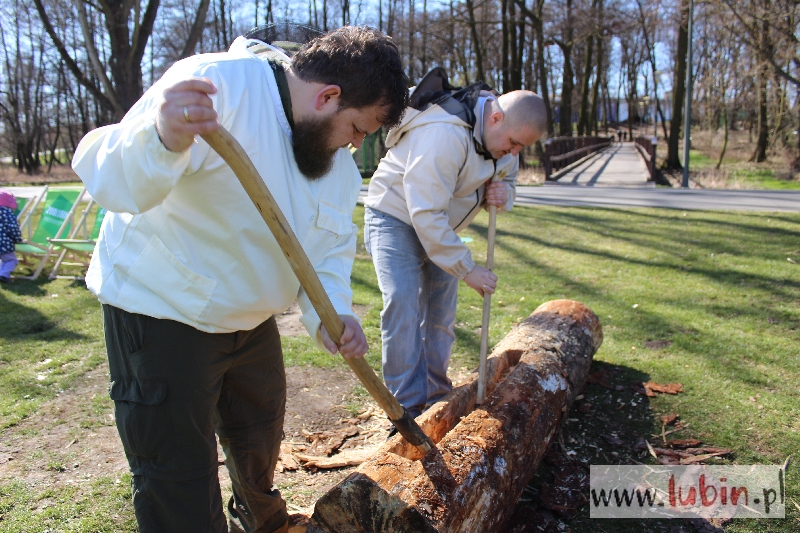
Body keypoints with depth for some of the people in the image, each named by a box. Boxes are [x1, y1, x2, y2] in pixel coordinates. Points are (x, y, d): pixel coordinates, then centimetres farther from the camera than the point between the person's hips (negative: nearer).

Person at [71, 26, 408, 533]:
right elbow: (109, 176, -33)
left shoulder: (338, 156, 0)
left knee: (261, 442, 27)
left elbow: (330, 246, -2)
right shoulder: (220, 85, -26)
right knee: (178, 486, 0)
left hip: (250, 317, 8)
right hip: (162, 312, -7)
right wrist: (164, 138, -54)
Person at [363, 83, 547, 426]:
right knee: (403, 306, -20)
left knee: (441, 316, 8)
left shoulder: (503, 134, -6)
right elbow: (425, 215, -35)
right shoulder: (444, 136, -34)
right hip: (396, 217, -7)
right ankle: (407, 410, -11)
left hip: (440, 228, 8)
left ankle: (436, 400, 21)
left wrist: (503, 195, -19)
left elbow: (506, 180, 8)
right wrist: (467, 270, -31)